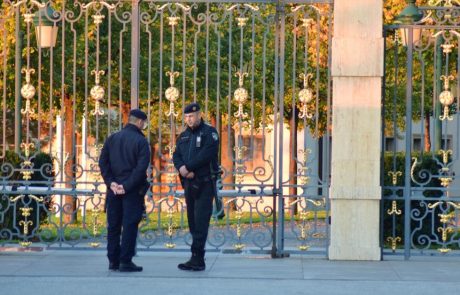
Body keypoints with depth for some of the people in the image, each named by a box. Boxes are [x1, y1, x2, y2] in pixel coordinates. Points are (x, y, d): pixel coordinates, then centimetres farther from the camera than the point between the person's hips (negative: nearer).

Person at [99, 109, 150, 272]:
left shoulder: (112, 138, 8)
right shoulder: (141, 141, -7)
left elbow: (103, 162, 3)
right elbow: (141, 167, -17)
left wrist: (111, 182, -3)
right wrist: (127, 186, -15)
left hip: (114, 189, 5)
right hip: (132, 191, -5)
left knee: (113, 225, 10)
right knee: (130, 225, -1)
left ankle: (113, 260, 13)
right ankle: (125, 261, -2)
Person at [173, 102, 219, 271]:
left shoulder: (209, 132, -3)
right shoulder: (183, 136, 17)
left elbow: (206, 154, -16)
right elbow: (176, 156, 9)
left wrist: (188, 167, -16)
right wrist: (181, 168, -13)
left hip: (205, 183, -7)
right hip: (189, 183, 7)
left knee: (201, 221, -10)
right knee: (192, 221, 7)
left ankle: (196, 259, -14)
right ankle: (198, 260, 11)